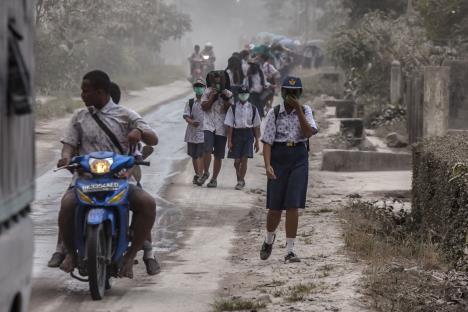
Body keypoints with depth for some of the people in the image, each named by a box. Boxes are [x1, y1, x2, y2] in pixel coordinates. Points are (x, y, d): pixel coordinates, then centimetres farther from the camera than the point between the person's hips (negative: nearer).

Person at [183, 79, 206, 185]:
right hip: (192, 133, 3)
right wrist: (191, 121, -23)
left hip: (203, 132, -3)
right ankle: (196, 174, 26)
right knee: (194, 155, 12)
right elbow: (185, 115, -2)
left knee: (200, 155, -13)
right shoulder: (190, 102, 7)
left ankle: (200, 176, -15)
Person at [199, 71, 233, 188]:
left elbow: (230, 111, -1)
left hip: (221, 128, 1)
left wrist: (226, 99, -13)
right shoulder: (208, 92, 5)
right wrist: (211, 97, -11)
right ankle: (206, 173, 1)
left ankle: (214, 178, 14)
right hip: (209, 126, -1)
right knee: (207, 150, -18)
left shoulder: (228, 94, 5)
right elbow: (204, 107, -2)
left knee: (218, 155, 4)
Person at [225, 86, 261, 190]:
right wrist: (229, 141, -6)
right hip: (236, 134, 0)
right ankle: (240, 179, 26)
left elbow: (256, 126, 9)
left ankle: (241, 181, 3)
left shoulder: (253, 109, 5)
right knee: (237, 161, 4)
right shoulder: (233, 108, 2)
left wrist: (257, 141, 7)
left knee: (244, 159, -8)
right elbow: (229, 125, 0)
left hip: (248, 134, 0)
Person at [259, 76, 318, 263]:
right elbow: (267, 141, -3)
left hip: (299, 158, 0)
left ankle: (290, 251, -3)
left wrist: (298, 109, -15)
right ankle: (269, 239, 34)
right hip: (278, 158, 0)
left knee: (293, 206, -7)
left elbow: (309, 132, -11)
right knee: (275, 207, 4)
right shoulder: (274, 113, 2)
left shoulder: (305, 111, 6)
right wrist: (267, 165, -15)